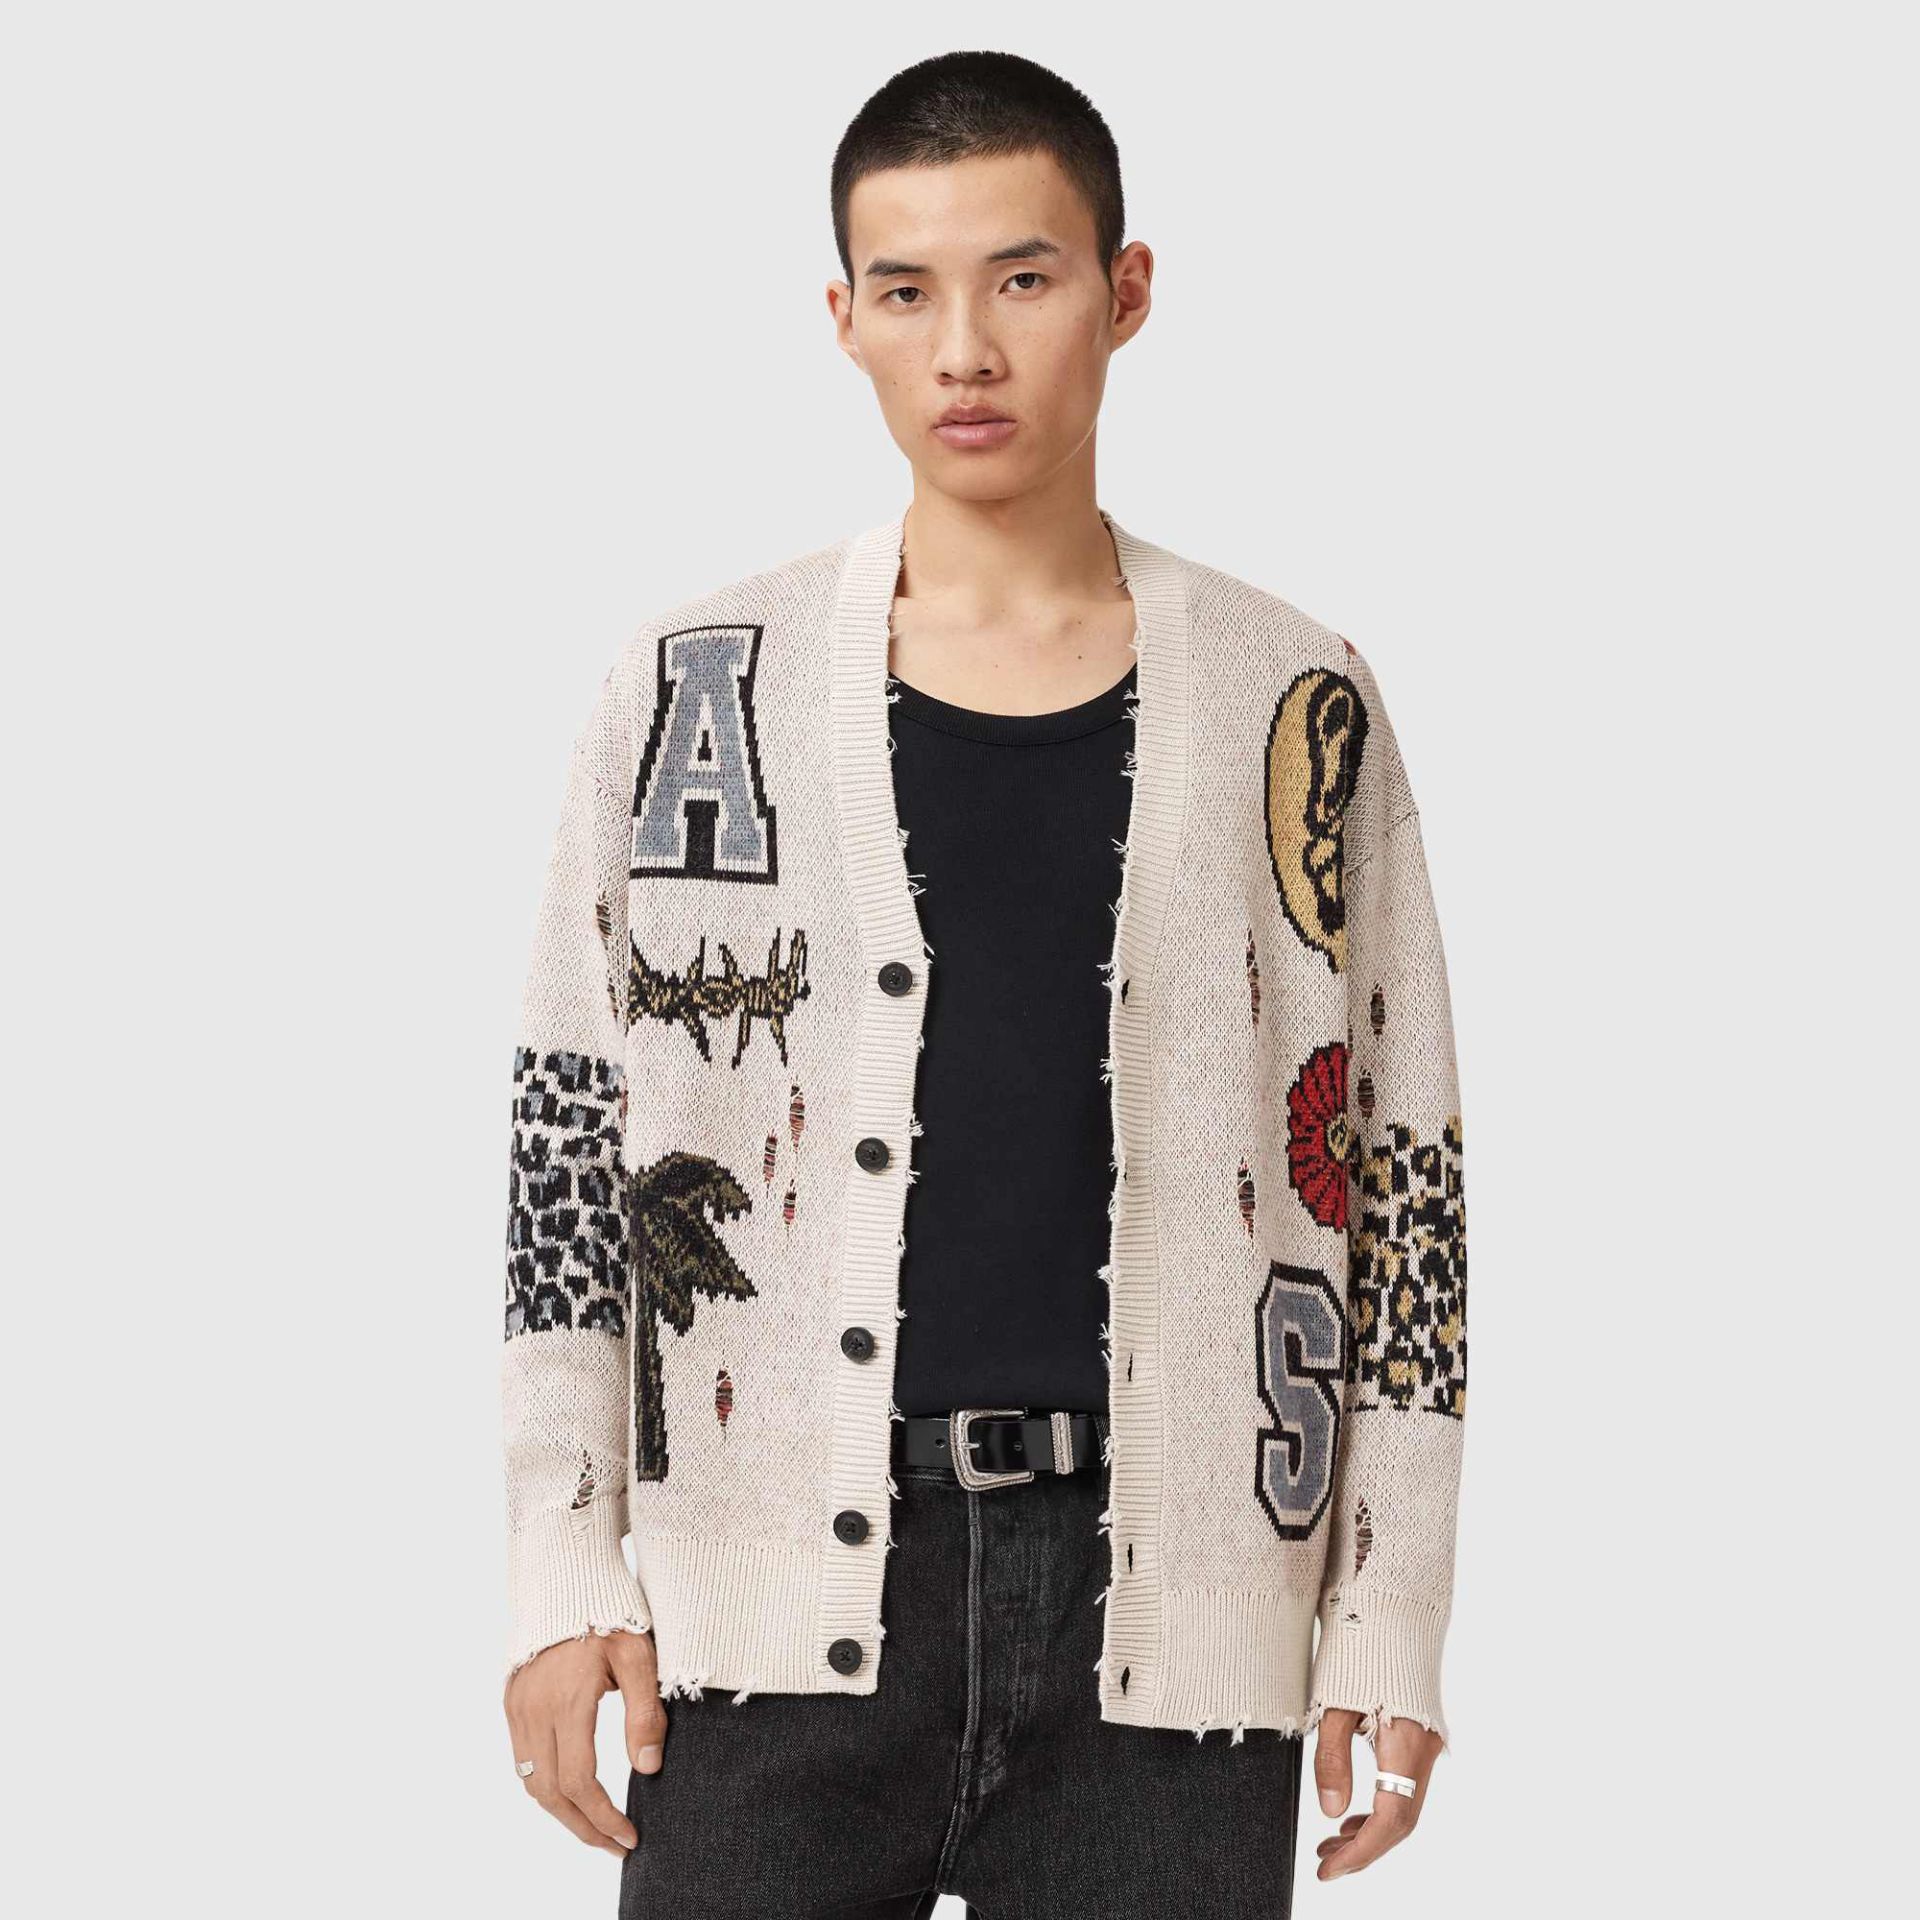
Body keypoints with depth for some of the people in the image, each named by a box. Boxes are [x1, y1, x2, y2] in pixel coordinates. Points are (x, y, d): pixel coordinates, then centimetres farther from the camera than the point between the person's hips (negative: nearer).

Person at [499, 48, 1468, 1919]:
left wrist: (1388, 1624, 5)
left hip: (1170, 1610, 0)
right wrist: (560, 1585, 2)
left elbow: (1395, 1175, 9)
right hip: (772, 1607, 0)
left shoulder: (1291, 708, 6)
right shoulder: (694, 695, 5)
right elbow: (567, 1146, 8)